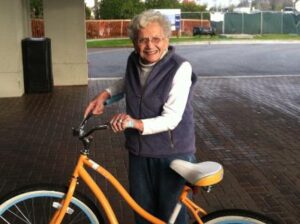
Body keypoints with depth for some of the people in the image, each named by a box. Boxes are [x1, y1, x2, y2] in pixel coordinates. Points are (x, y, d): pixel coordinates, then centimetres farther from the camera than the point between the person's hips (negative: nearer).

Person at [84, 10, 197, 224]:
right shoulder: (133, 61, -1)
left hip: (172, 153, -6)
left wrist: (137, 123, -39)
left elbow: (171, 119, -24)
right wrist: (105, 94, 7)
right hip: (139, 150, 6)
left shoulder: (180, 68, -19)